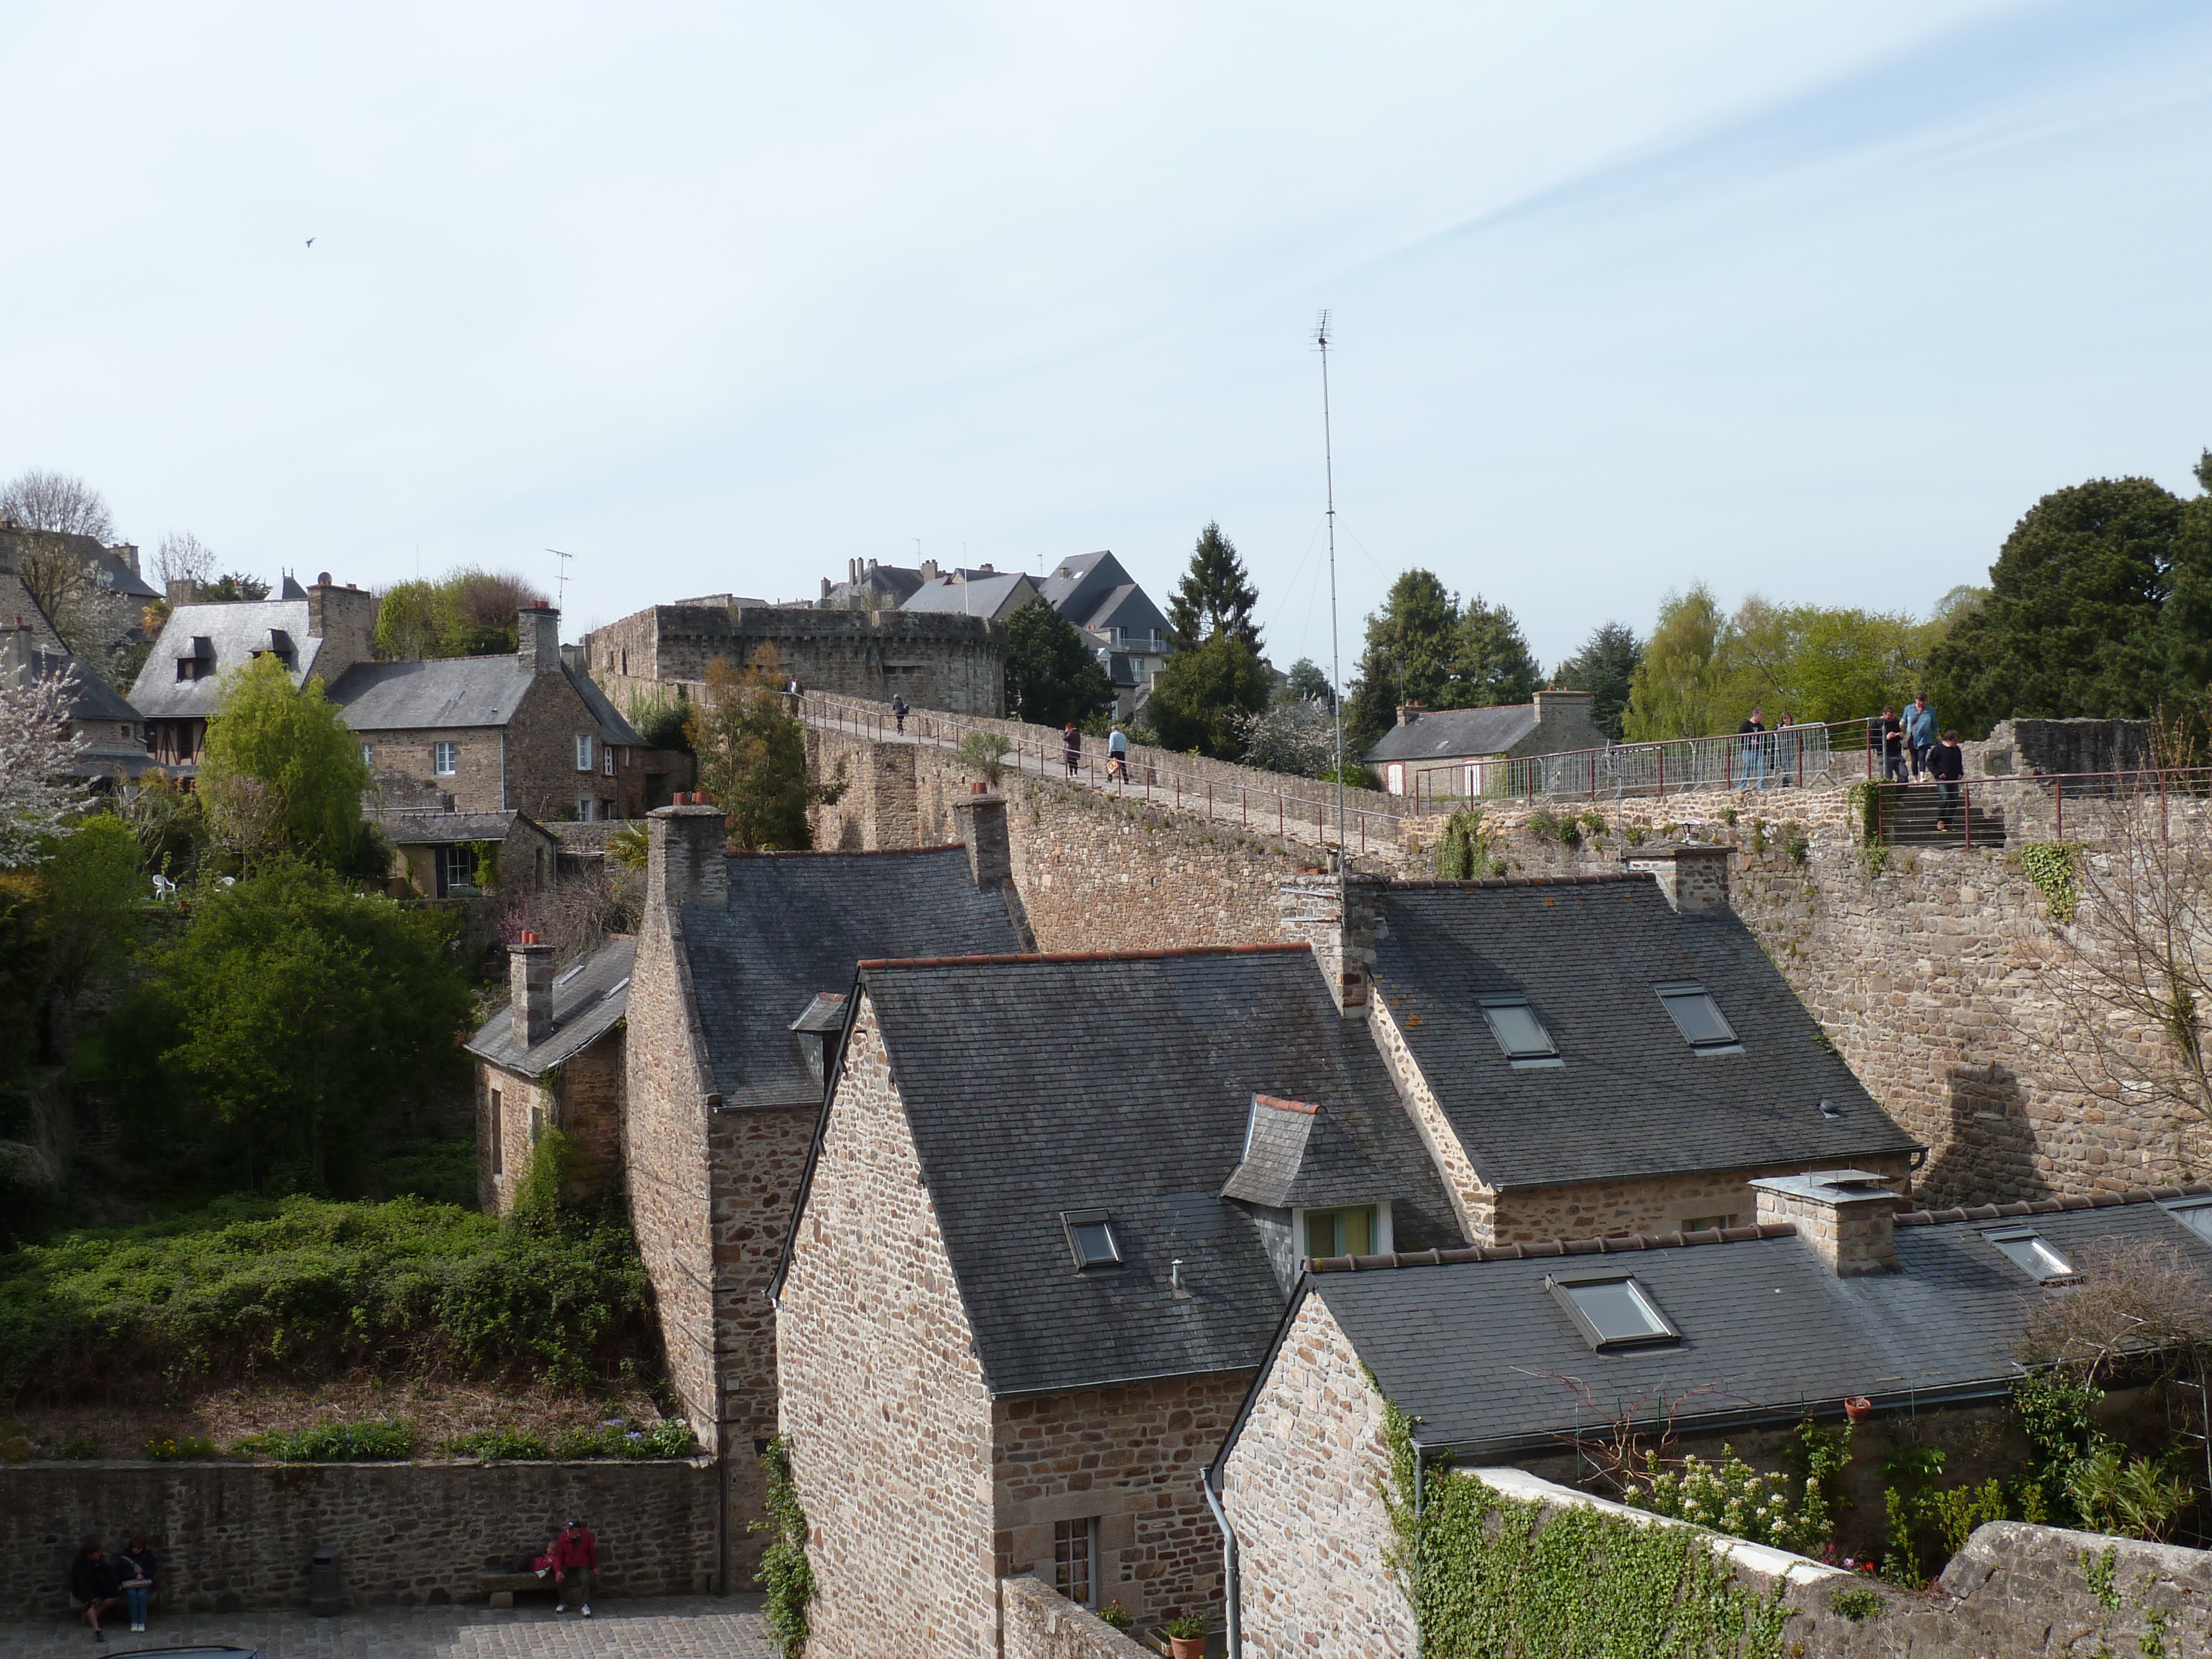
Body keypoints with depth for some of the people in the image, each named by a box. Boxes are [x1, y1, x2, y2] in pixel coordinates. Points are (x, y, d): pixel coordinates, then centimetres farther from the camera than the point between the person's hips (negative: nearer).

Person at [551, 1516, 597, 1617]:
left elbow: (592, 1552, 5)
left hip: (582, 1567, -1)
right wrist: (558, 1571, -21)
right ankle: (563, 1603, -9)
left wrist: (595, 1567, 6)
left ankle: (586, 1606, -22)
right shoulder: (563, 1538, -11)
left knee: (586, 1578, -31)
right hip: (567, 1567, 1)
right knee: (560, 1579, -29)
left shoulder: (586, 1536, -10)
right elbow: (558, 1556, -8)